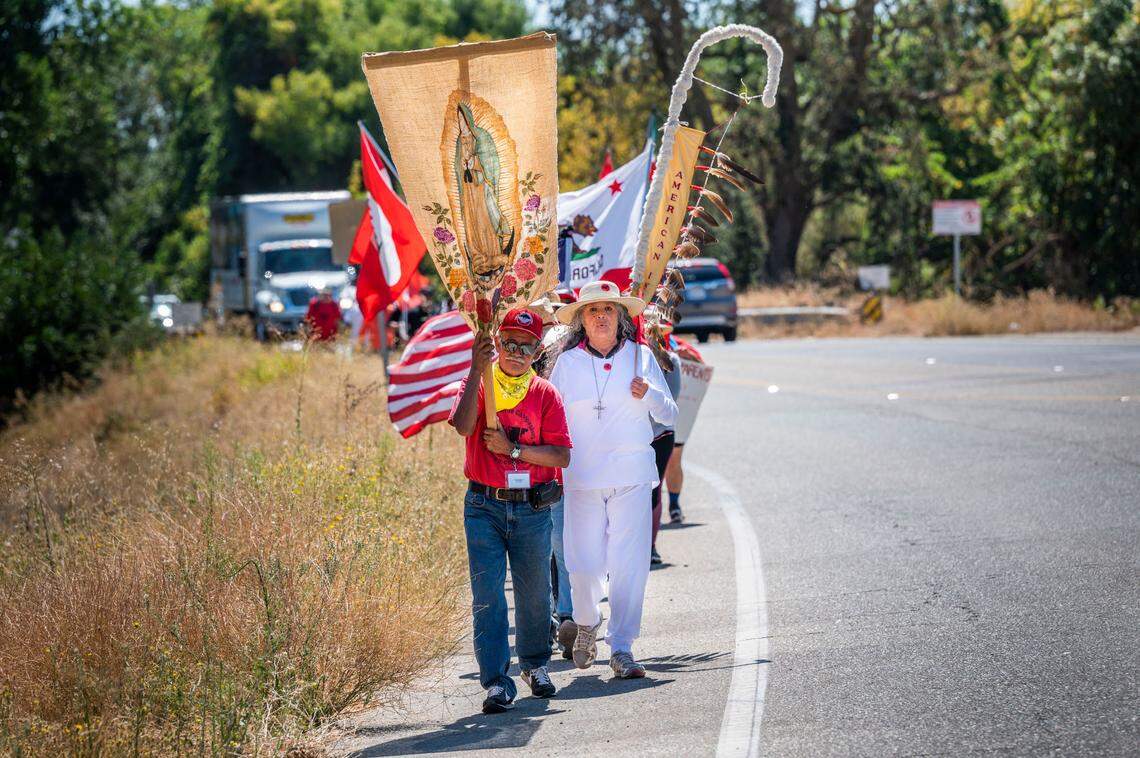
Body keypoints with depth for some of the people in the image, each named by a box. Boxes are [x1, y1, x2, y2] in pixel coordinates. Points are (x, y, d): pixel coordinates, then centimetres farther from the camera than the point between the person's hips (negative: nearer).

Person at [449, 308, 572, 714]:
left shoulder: (545, 394, 5)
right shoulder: (477, 385, 3)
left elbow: (561, 455, -3)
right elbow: (463, 426, -19)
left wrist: (513, 449, -13)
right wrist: (477, 370, -23)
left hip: (532, 509, 1)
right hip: (485, 508, -1)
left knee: (534, 594, 10)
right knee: (488, 596, -7)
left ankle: (535, 665, 32)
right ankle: (496, 682, -7)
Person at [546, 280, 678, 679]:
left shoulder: (640, 356, 6)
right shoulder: (567, 361, 6)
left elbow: (669, 414, 8)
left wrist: (649, 395, -12)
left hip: (631, 473, 0)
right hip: (582, 475, 0)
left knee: (629, 563, -7)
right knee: (584, 563, -2)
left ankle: (622, 648, -1)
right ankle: (586, 622, 28)